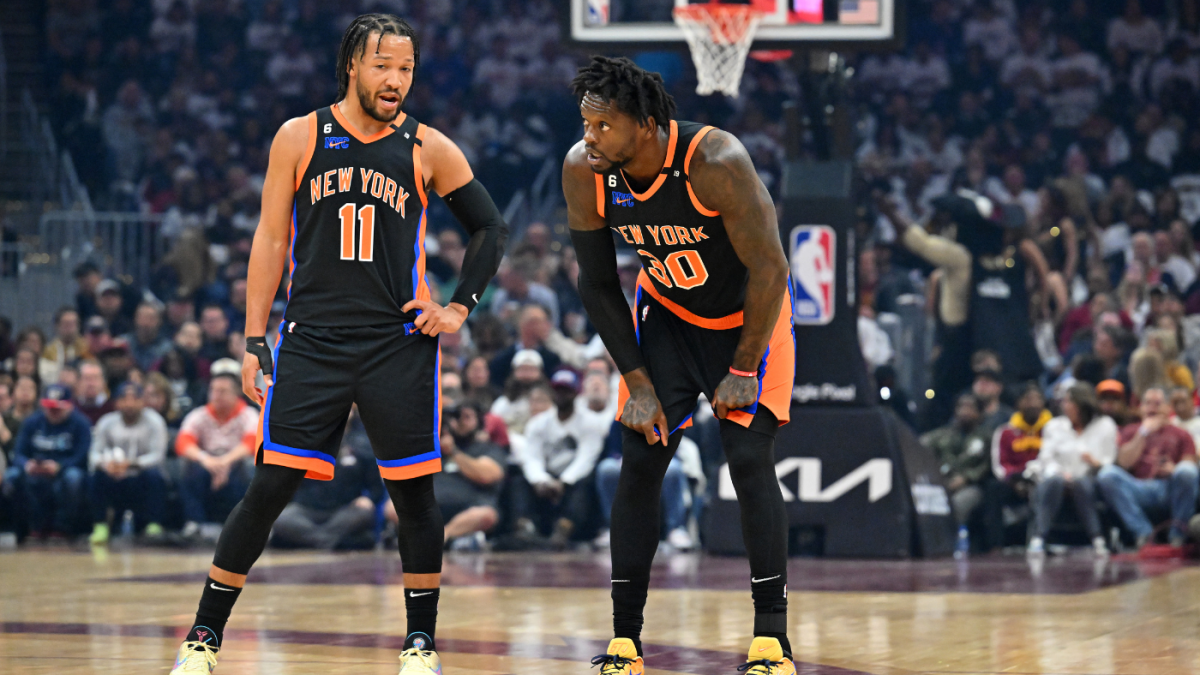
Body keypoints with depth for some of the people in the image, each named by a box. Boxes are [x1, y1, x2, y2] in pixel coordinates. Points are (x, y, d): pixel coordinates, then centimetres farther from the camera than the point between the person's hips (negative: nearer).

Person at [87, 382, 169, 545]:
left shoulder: (153, 421, -5)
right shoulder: (106, 423, 2)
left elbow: (157, 455, -17)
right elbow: (94, 454, -7)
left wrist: (131, 463, -36)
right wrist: (105, 463, -33)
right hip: (116, 483, 2)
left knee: (154, 475, -33)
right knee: (98, 475, -27)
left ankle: (153, 525, -26)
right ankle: (100, 528, -22)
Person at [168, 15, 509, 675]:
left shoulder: (428, 149, 2)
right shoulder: (300, 137, 1)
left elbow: (490, 228, 13)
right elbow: (270, 240, 4)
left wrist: (460, 306, 4)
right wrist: (254, 341, 0)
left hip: (398, 344, 1)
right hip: (312, 341, -1)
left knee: (414, 493, 2)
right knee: (269, 487, -5)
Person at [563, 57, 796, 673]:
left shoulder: (716, 161, -34)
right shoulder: (583, 172, -20)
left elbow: (769, 268, -25)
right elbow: (598, 283, -7)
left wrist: (742, 370, -20)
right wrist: (637, 382, -10)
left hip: (748, 316, -4)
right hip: (666, 314, 4)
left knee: (749, 458, -14)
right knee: (640, 463, -5)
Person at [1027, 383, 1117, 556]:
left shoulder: (1105, 426, 9)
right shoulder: (1054, 426, 15)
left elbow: (1110, 461, 2)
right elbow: (1047, 459, 4)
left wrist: (1096, 463, -20)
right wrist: (1059, 472, -17)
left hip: (1088, 480, -1)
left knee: (1083, 483, -36)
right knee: (1053, 481, -34)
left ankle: (1097, 540, -38)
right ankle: (1038, 538, -44)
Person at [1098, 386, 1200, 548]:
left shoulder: (1181, 435, 19)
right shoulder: (1130, 432, 21)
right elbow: (1124, 462, 3)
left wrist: (1173, 469, -17)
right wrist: (1144, 433, 0)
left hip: (1169, 490, -1)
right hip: (1139, 489, 1)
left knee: (1186, 470, -34)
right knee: (1107, 474, -27)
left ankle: (1177, 533, -19)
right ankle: (1143, 532, -31)